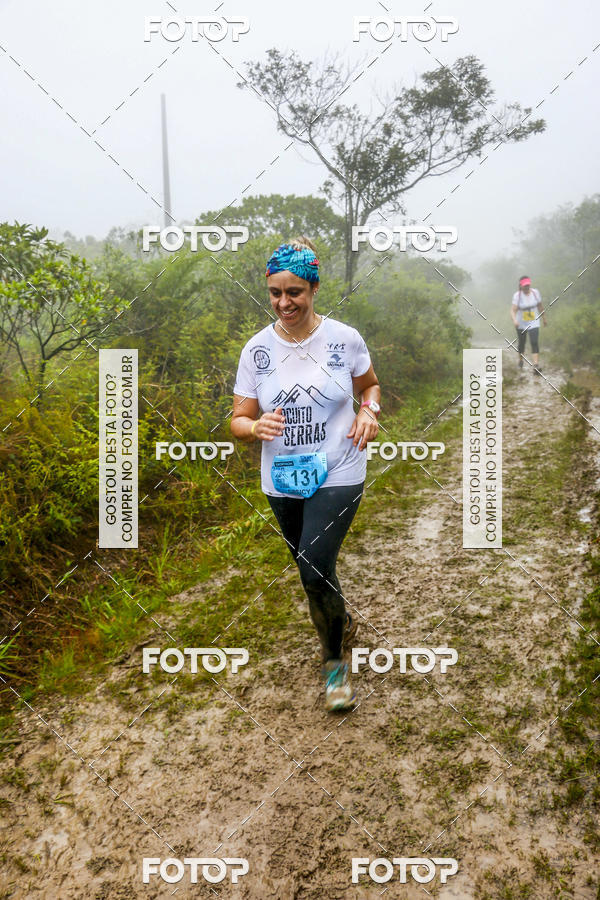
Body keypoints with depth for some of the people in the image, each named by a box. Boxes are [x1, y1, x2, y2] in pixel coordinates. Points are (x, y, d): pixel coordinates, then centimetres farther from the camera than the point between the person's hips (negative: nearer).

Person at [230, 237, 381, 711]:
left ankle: (335, 658, 14)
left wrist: (369, 411, -11)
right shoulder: (257, 350, -4)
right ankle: (342, 625, 50)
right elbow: (239, 421, 0)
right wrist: (258, 427, -24)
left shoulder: (344, 339, -7)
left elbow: (370, 385, 12)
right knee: (311, 570, 17)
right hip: (283, 480, 3)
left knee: (315, 569, -16)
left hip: (338, 476, -3)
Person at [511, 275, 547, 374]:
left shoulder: (535, 292, -7)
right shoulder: (517, 296, -15)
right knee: (522, 343, 16)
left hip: (533, 323, 1)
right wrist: (514, 320, -41)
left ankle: (536, 365, -18)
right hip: (521, 324, 0)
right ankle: (520, 360, 42)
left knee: (534, 342, -13)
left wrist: (544, 318, 14)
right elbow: (513, 310, -23)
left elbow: (540, 306, 6)